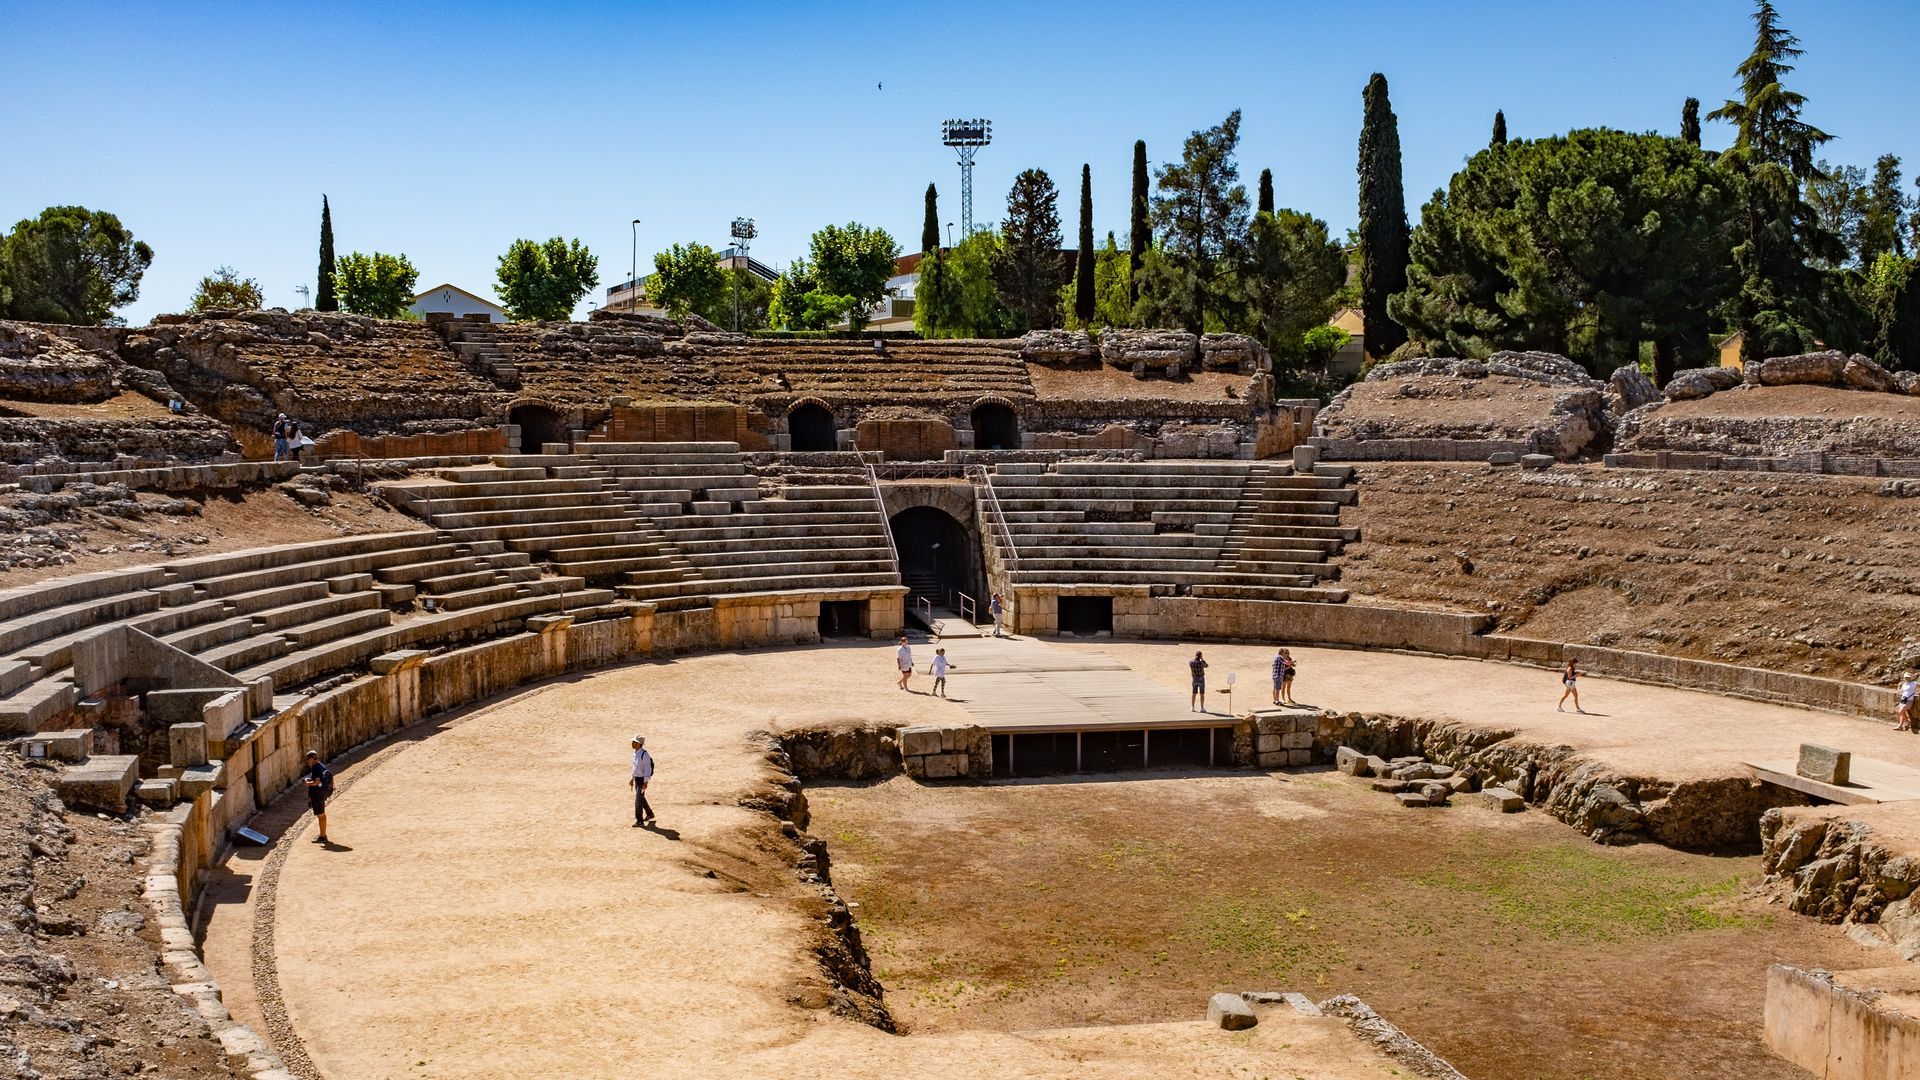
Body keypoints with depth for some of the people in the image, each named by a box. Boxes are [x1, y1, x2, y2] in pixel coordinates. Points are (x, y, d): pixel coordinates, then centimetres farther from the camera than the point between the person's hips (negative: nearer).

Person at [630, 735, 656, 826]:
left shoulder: (644, 754, -24)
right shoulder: (635, 753, 3)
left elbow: (648, 769, -23)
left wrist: (645, 783, -26)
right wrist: (632, 779, 19)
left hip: (642, 780, -9)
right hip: (637, 778, 9)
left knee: (638, 799, -8)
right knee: (641, 798, 21)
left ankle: (639, 821, 1)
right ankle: (649, 814, 39)